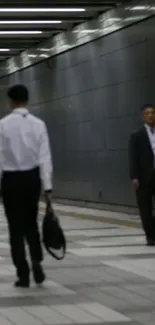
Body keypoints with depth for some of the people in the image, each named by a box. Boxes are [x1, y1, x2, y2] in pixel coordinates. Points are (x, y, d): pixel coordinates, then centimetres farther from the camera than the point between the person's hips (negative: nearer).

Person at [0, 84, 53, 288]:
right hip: (32, 178, 2)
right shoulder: (38, 124, -3)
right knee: (31, 224, 18)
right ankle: (37, 261, -2)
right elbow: (45, 157, -6)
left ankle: (23, 274, 4)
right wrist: (48, 186, -4)